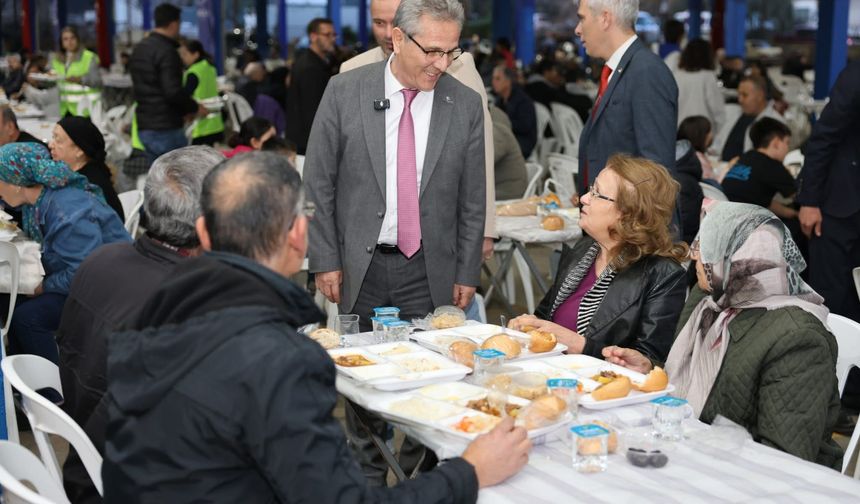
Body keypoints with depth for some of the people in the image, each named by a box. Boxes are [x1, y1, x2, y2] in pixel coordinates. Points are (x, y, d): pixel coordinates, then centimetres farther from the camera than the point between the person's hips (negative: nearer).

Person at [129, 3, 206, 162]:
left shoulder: (139, 49, 14)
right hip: (166, 128, -9)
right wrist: (195, 108, -6)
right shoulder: (167, 51, -16)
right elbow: (173, 91, -23)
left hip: (144, 126, 9)